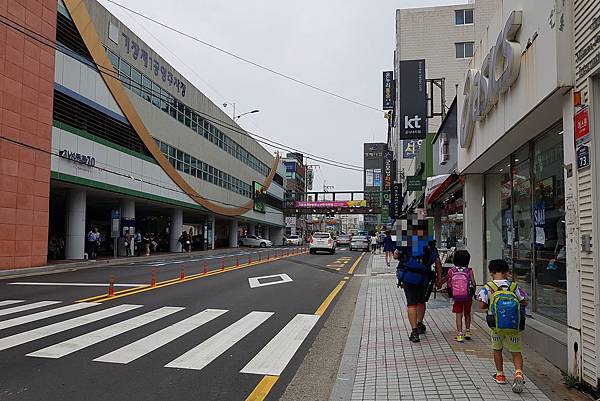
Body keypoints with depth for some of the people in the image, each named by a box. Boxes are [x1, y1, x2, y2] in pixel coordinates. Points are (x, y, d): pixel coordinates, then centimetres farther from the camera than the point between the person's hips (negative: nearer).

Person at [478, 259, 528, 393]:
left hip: (496, 325, -1)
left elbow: (482, 305, -7)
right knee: (516, 351, 10)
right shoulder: (514, 286, 5)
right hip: (515, 326, 1)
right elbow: (524, 302, 9)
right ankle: (519, 373, -12)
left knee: (497, 349, 19)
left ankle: (500, 375, 28)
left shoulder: (488, 287, -1)